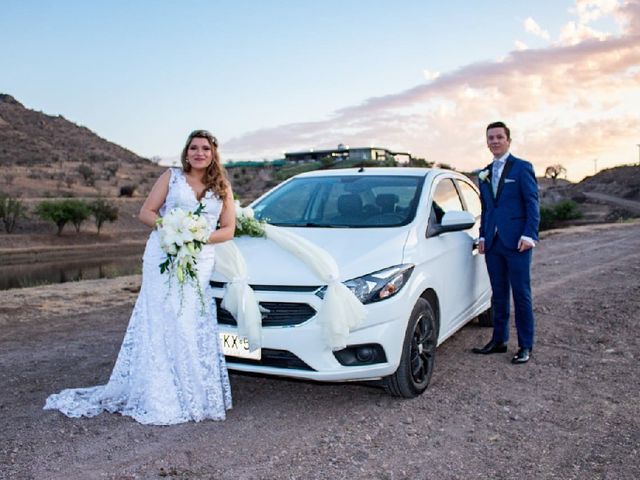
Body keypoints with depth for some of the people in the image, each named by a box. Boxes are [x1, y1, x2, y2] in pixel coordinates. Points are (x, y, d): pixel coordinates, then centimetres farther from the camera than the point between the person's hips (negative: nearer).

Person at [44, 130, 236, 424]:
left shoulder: (223, 189, 15)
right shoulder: (171, 177, 11)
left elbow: (228, 230, 9)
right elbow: (146, 212, 7)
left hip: (199, 262, 2)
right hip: (162, 257, -2)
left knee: (193, 328, -2)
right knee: (162, 324, -6)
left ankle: (191, 393, 8)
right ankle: (160, 399, -1)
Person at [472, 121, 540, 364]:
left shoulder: (522, 167, -1)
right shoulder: (485, 173, 16)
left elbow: (532, 204, -6)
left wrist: (529, 235, -15)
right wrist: (483, 236, 12)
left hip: (516, 242, -6)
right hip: (493, 243, 6)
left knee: (521, 294, -1)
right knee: (498, 294, 12)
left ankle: (525, 346, 8)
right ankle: (499, 340, 21)